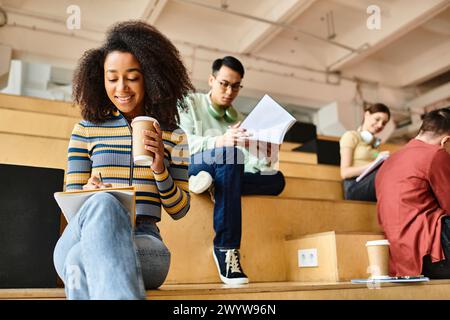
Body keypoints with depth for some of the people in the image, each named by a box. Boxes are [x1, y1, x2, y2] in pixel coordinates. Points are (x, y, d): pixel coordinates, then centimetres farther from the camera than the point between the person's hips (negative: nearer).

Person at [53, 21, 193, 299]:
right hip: (80, 238, 2)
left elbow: (180, 210, 12)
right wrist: (90, 195, -12)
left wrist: (161, 170, -7)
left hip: (144, 242, -1)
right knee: (102, 204, -38)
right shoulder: (86, 130, 14)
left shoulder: (173, 136, 12)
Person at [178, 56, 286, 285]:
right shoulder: (190, 103, 7)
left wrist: (264, 158, -15)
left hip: (225, 175, 5)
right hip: (190, 171, -4)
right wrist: (220, 141, -28)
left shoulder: (239, 119, 18)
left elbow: (252, 166, 9)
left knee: (276, 180, -14)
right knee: (230, 154, -35)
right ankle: (226, 247, -35)